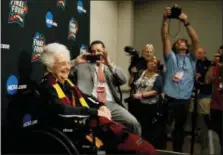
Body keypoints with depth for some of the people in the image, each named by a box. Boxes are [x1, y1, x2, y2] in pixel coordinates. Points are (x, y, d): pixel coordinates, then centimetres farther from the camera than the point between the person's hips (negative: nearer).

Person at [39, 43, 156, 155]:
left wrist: (100, 106, 4)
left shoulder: (66, 81, 15)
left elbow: (82, 97, 24)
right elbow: (62, 109, -24)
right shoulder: (47, 86, -11)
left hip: (87, 119, 8)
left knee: (116, 129, -12)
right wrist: (95, 112, -19)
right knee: (113, 130, -21)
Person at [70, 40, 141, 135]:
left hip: (111, 104, 2)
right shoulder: (84, 66, 18)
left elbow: (123, 80, 3)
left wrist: (110, 64, -4)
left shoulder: (111, 68, 23)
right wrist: (76, 63, 0)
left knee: (134, 123, -18)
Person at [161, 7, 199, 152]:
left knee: (180, 128, 16)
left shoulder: (191, 59, 11)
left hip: (184, 100, 2)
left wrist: (186, 22, -13)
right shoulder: (171, 57, 9)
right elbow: (165, 38, -1)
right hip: (169, 99, -2)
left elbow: (196, 41, -4)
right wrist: (166, 19, -13)